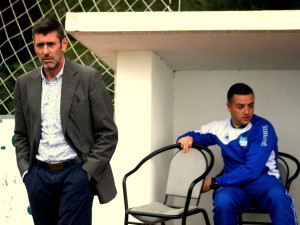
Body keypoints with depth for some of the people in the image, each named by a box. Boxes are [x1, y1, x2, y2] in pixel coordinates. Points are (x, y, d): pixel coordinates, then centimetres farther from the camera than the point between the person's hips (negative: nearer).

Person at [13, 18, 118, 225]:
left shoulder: (89, 78, -4)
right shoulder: (24, 84, 8)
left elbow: (108, 133, -4)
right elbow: (21, 135, 16)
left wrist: (88, 171, -10)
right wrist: (26, 170, 3)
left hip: (75, 172, -4)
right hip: (39, 175, 4)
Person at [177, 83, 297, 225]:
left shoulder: (263, 128, -7)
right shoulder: (220, 127, 8)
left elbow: (252, 170, -14)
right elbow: (196, 135, 24)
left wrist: (214, 182, -12)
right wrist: (187, 138, -3)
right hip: (234, 183, 3)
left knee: (278, 196, -40)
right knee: (222, 200, -35)